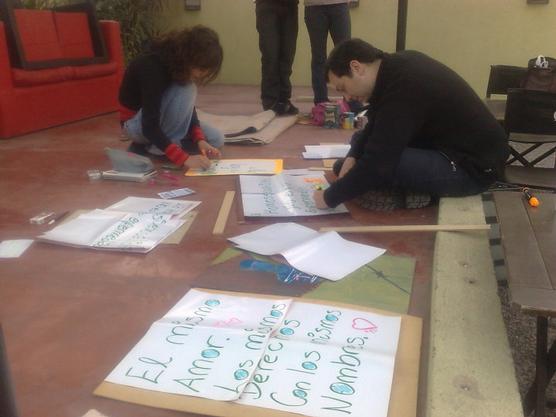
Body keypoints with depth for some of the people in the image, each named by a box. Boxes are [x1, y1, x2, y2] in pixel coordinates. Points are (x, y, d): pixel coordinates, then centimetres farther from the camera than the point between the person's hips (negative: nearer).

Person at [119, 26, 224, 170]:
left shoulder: (182, 64, -10)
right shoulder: (152, 66, -33)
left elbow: (189, 107, -3)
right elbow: (150, 126, -37)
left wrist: (199, 139, -19)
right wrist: (184, 158, -44)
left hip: (160, 118, 8)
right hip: (136, 122, -8)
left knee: (216, 140, -4)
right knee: (185, 90, -31)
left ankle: (147, 144, 1)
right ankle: (153, 147, -17)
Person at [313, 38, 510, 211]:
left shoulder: (403, 88, -29)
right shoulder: (396, 66, -1)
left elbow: (376, 164, -30)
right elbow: (375, 126, 13)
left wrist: (329, 197, -17)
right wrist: (352, 156, -3)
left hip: (474, 166, -9)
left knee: (380, 163, -30)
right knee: (362, 140, 11)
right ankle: (410, 191, 1)